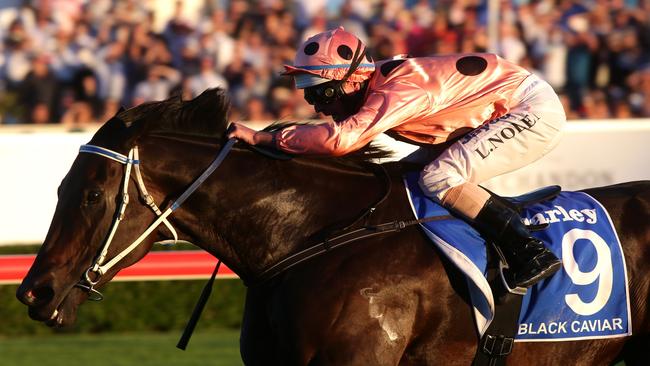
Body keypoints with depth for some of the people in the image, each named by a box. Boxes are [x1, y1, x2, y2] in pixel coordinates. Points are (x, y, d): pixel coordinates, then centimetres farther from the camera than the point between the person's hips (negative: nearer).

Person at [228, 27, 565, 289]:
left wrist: (260, 137, -36)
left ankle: (532, 253, -20)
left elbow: (341, 138, -41)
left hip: (534, 109, -10)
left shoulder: (398, 91, -28)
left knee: (438, 179, -23)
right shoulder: (375, 86, 0)